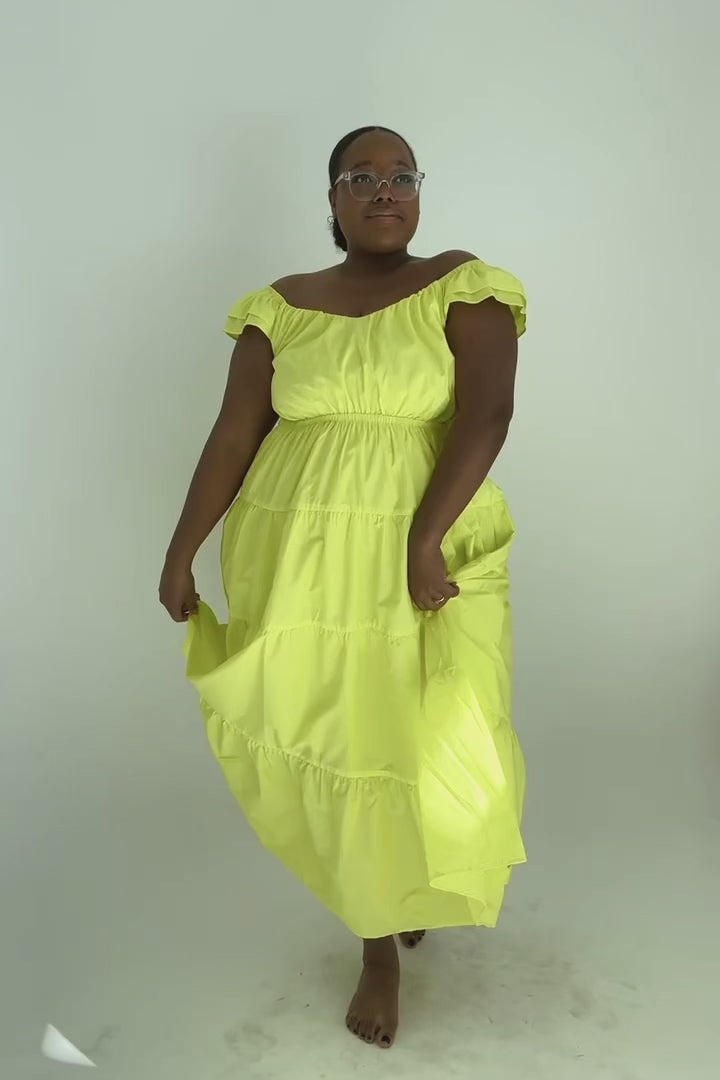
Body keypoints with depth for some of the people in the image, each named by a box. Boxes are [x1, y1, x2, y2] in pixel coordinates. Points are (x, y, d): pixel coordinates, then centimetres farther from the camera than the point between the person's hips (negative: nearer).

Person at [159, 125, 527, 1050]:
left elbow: (487, 414, -12)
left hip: (425, 554, -1)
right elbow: (234, 435, 4)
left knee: (426, 742, 1)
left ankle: (408, 890, 39)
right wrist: (181, 553, -1)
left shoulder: (462, 287, 0)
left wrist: (424, 542, -22)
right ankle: (380, 940, 32)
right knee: (335, 744, 7)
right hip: (300, 558, 2)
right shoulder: (279, 307, 7)